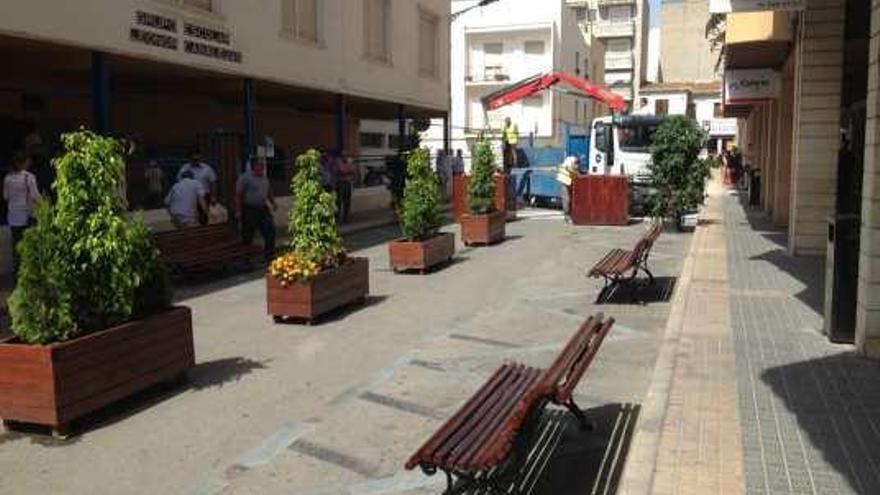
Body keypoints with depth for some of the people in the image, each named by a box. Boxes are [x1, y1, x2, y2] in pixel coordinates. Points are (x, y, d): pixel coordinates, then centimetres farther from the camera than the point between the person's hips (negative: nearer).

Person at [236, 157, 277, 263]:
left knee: (270, 231, 1)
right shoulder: (245, 178, -8)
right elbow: (238, 195, -11)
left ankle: (269, 256, 12)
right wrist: (238, 211, -16)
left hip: (263, 209, 6)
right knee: (247, 236, 2)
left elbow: (269, 193, 25)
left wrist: (273, 203, 14)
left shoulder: (264, 178, 14)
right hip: (250, 211, -6)